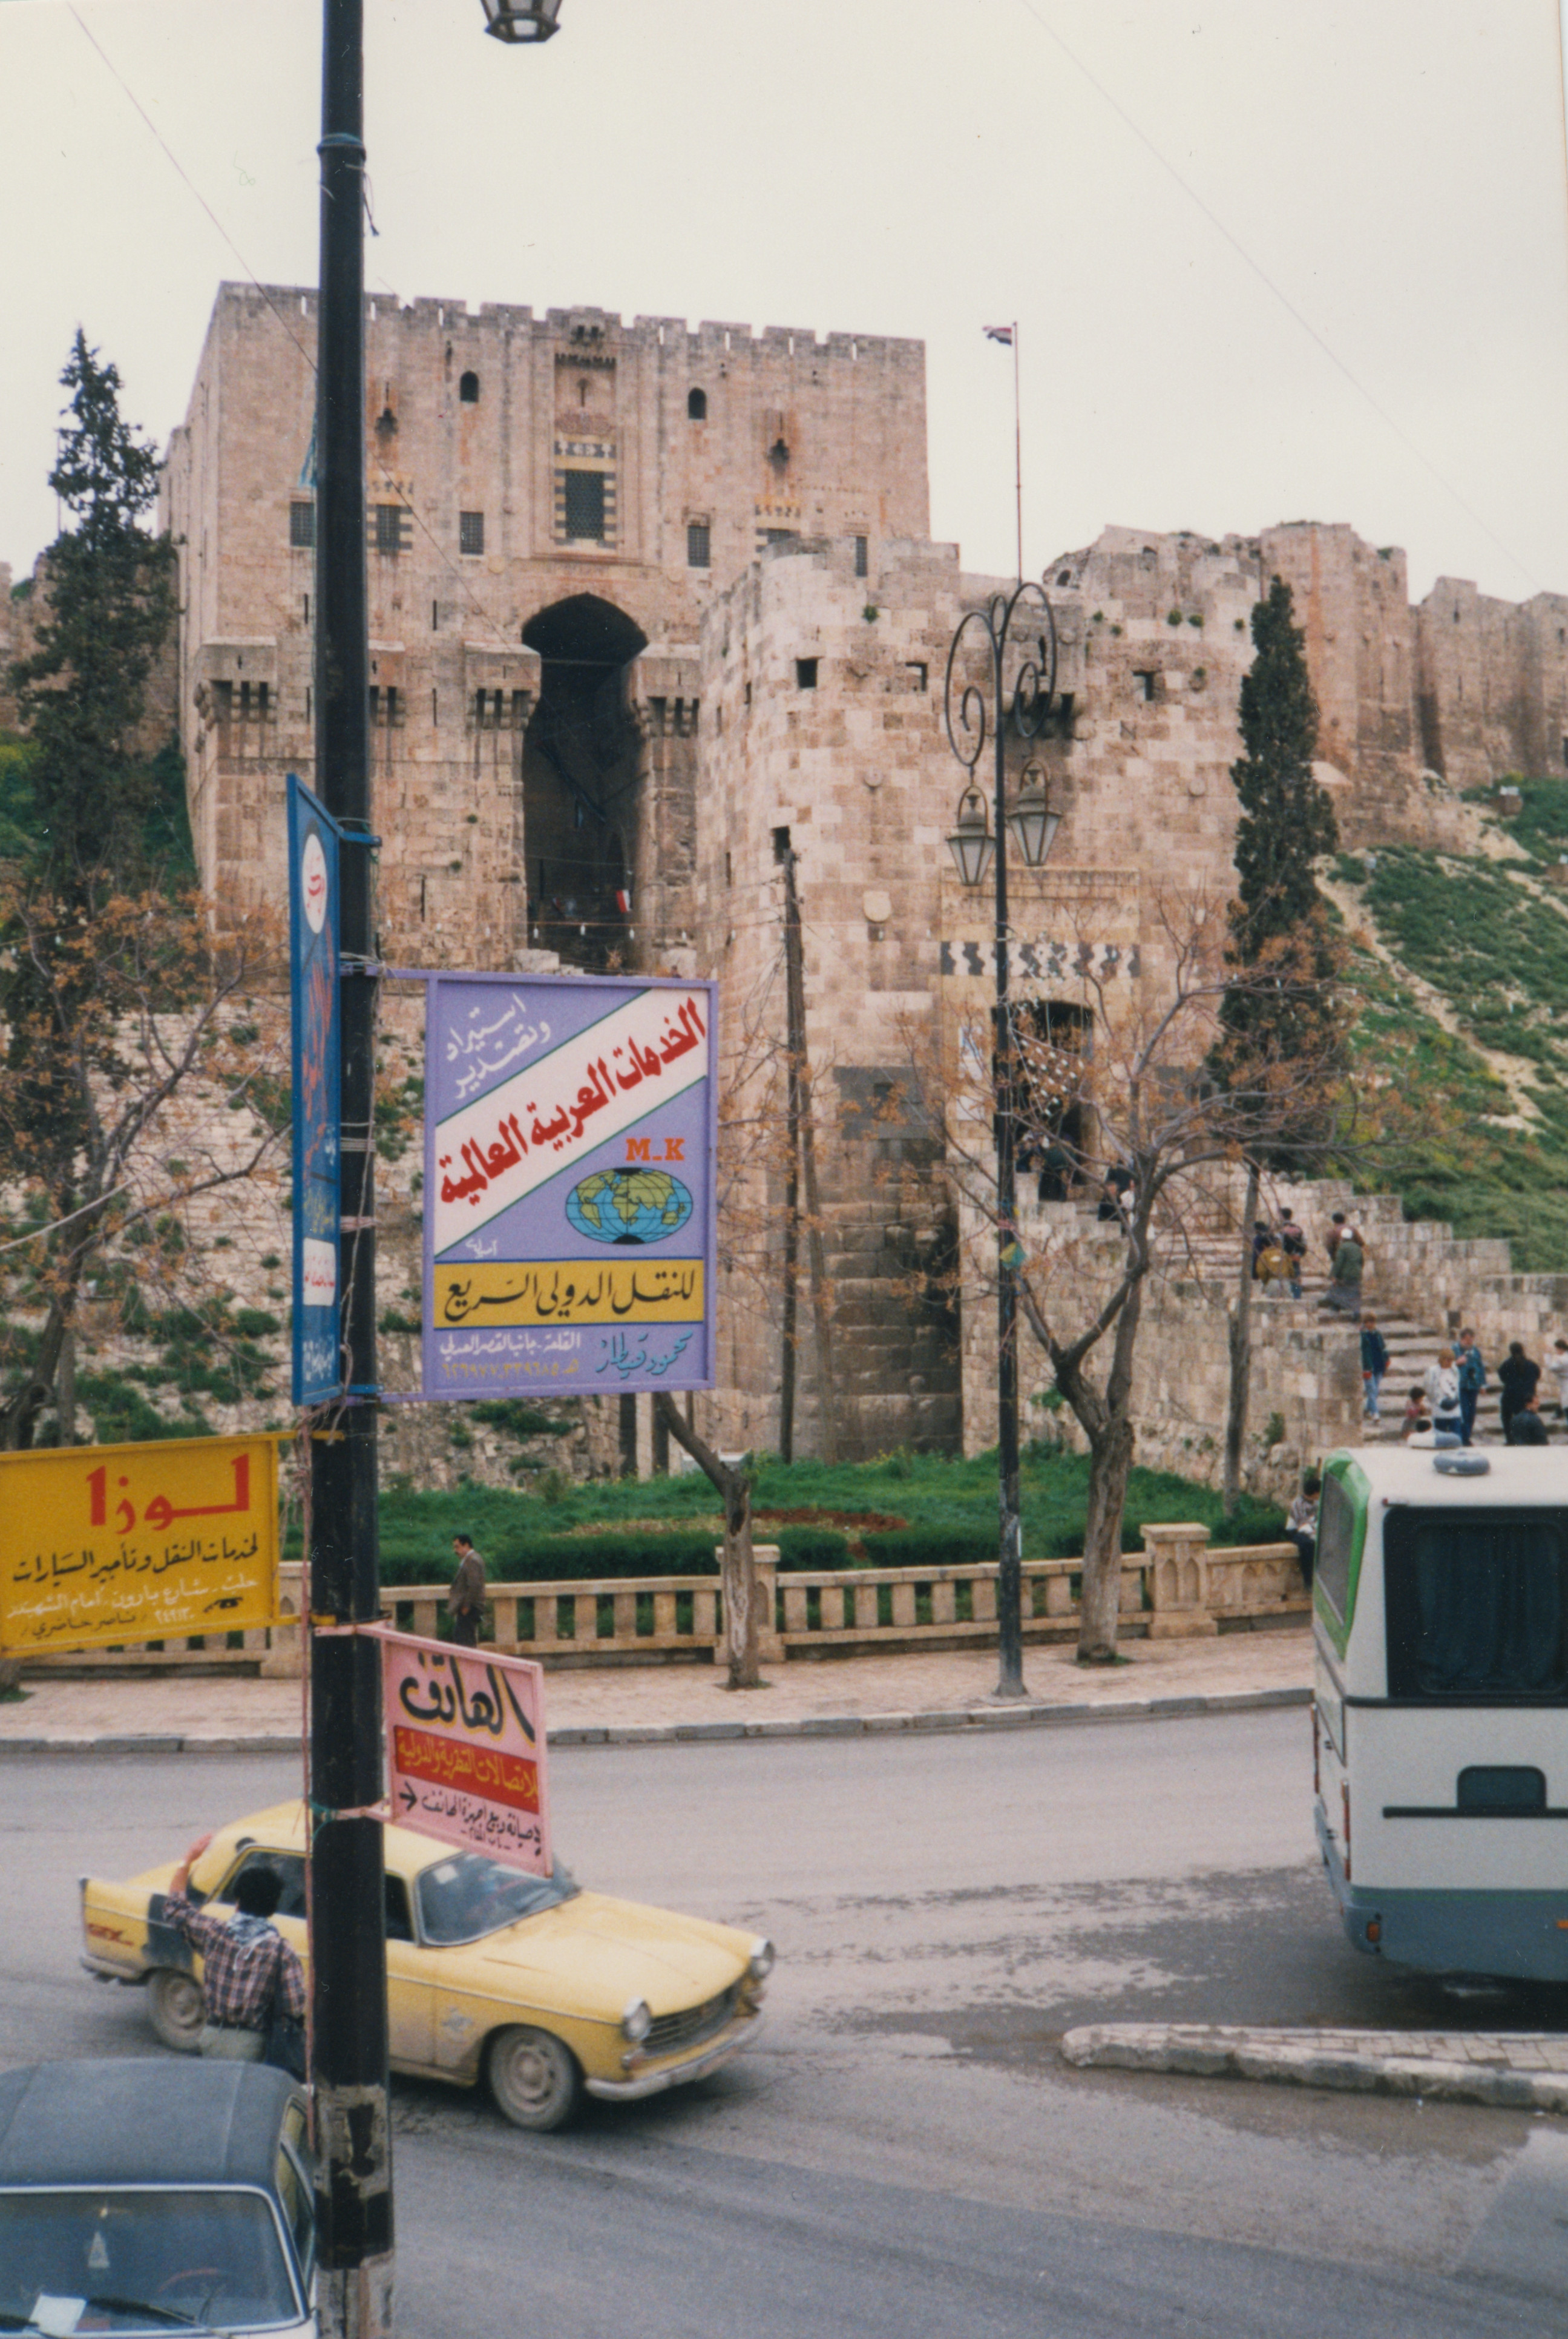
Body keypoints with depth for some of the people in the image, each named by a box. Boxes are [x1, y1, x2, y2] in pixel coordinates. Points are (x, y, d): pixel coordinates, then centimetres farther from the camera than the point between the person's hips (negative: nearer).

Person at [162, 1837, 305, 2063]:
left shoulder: (214, 1933, -3)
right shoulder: (280, 1950, -11)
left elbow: (174, 1906, 14)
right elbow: (298, 2008, -15)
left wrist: (189, 1858, 19)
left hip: (212, 2036, 4)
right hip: (250, 2042, -4)